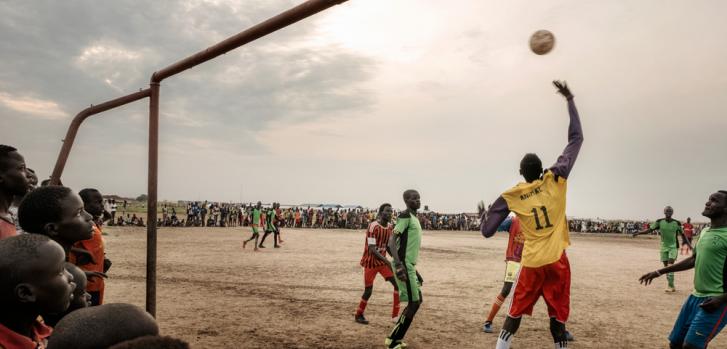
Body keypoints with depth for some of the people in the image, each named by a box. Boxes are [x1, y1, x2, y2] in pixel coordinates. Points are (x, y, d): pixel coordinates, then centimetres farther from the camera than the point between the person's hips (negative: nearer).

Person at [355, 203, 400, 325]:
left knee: (398, 284, -3)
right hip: (370, 262, -7)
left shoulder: (390, 227, 1)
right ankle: (359, 315, 24)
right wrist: (387, 262, -30)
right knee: (368, 291, 0)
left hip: (382, 261, 7)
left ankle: (395, 316, 6)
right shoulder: (373, 226, -22)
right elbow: (372, 249, -25)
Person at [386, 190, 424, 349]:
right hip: (404, 266, -10)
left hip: (410, 265, 10)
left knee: (416, 301, 14)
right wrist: (398, 265, -31)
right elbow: (392, 240, -23)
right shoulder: (405, 216, -14)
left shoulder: (414, 217, 16)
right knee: (413, 303, -5)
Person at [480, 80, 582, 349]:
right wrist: (569, 99, 9)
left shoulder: (510, 197, -2)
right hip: (557, 261, 0)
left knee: (515, 314, 13)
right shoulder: (556, 179, -3)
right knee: (558, 318, 6)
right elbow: (576, 138, 5)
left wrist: (483, 214, 23)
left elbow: (487, 231, 1)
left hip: (531, 264, 1)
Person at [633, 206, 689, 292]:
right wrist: (638, 233, -21)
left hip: (673, 246, -2)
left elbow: (682, 234, 4)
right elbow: (650, 229, -8)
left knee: (670, 264, -17)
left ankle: (670, 285, -15)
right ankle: (671, 286, 16)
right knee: (666, 266, 6)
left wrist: (688, 244, 7)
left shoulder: (676, 223, -7)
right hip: (664, 246, 3)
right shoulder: (659, 222, -5)